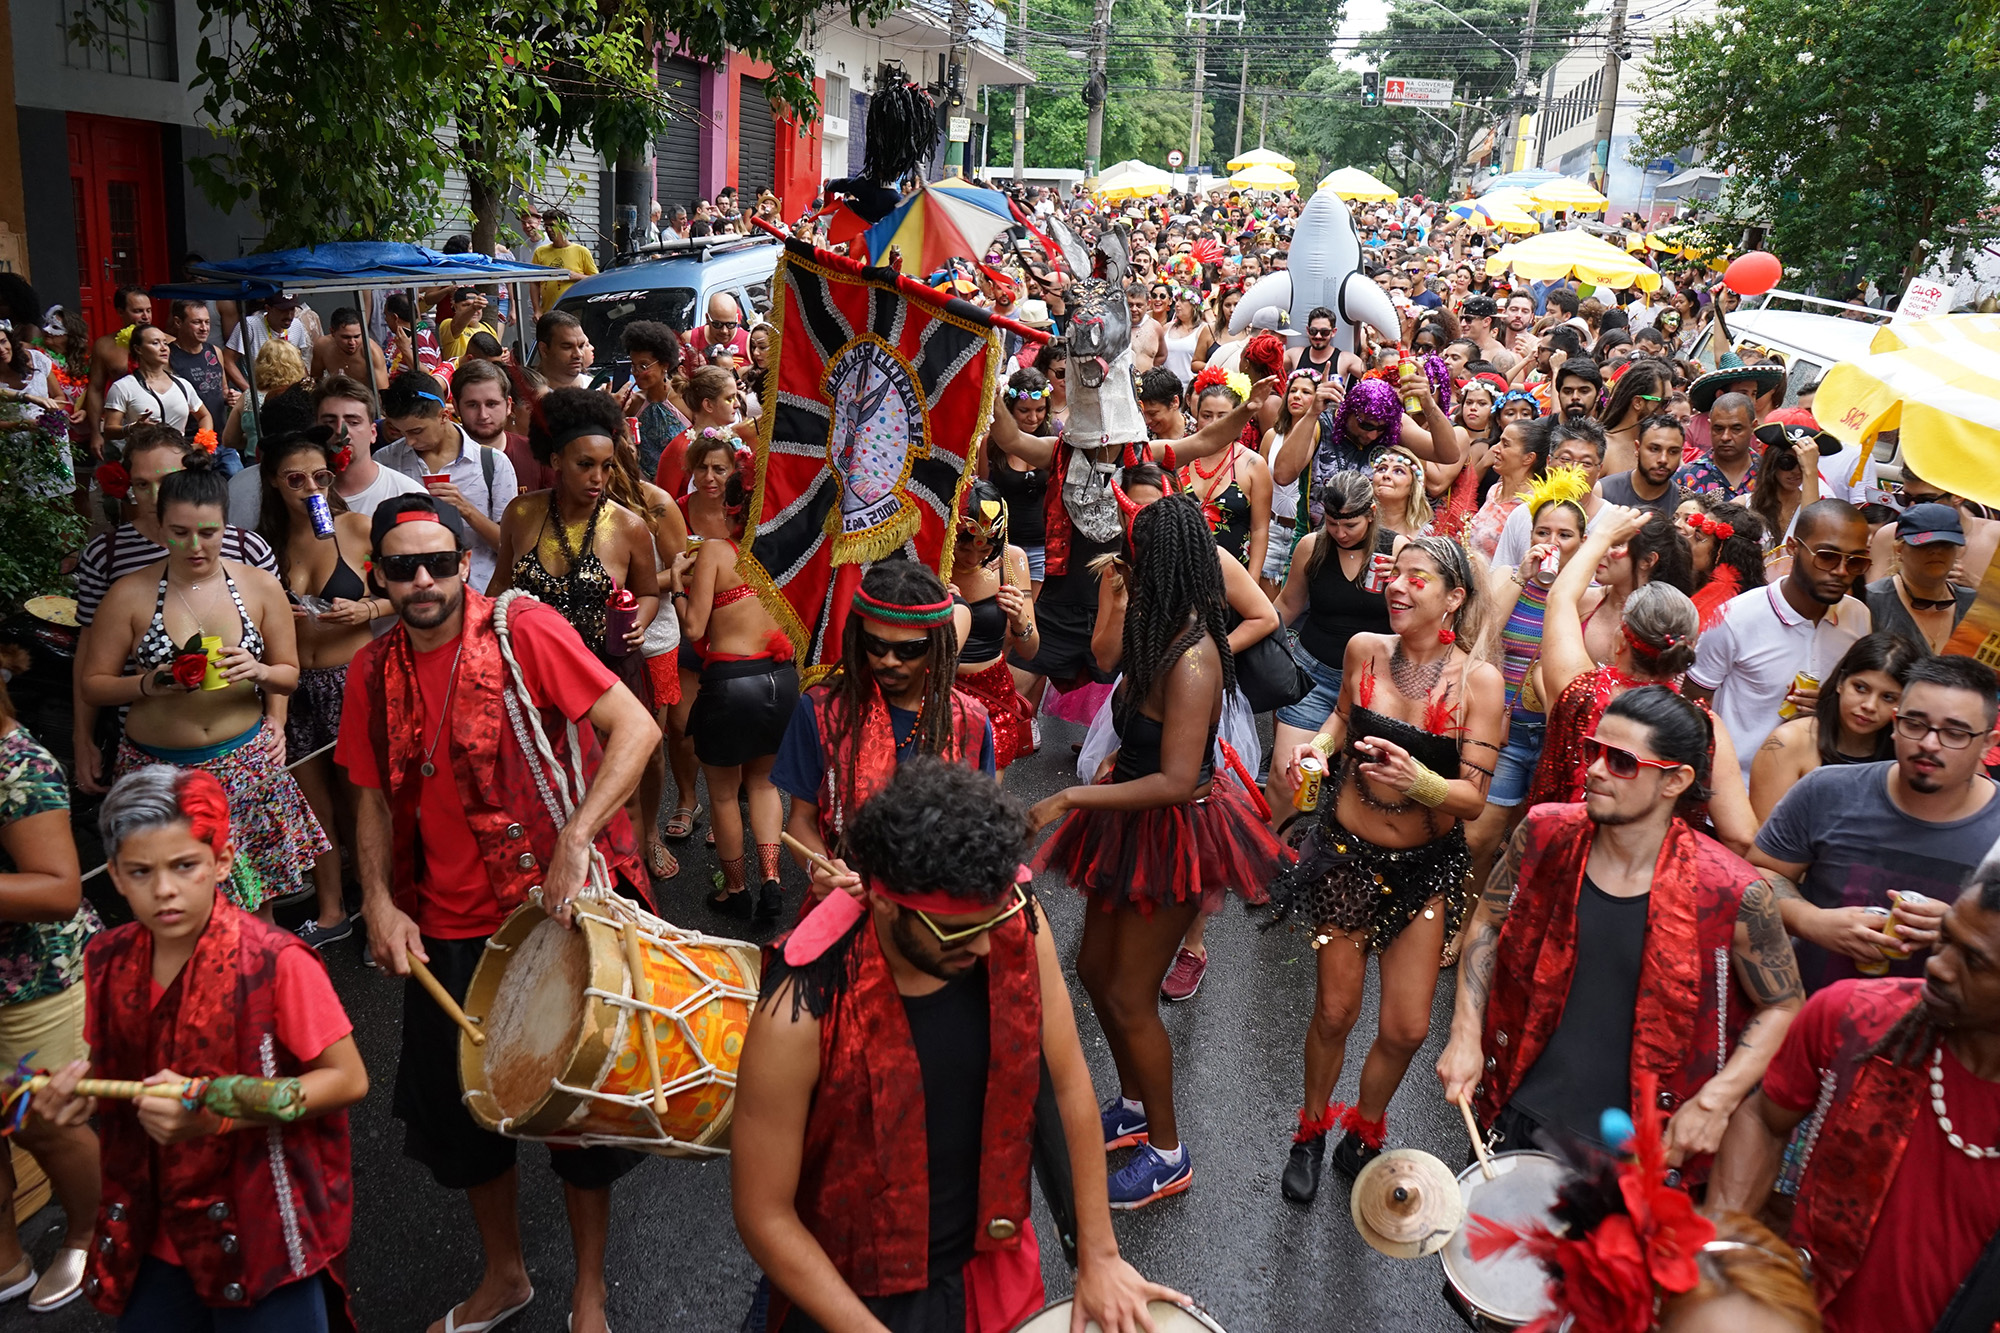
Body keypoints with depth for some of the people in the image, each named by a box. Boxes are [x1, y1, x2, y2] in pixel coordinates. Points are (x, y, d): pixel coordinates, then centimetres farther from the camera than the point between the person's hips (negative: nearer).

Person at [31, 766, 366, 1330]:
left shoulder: (274, 962, -20)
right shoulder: (109, 961, -2)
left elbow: (348, 1079, -18)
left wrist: (217, 1114, -26)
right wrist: (84, 1091, -7)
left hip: (261, 1234, -5)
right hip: (152, 1234, 5)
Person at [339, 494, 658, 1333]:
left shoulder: (524, 631, -13)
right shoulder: (374, 673, 3)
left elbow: (636, 727, -19)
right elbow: (376, 799, 12)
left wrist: (574, 840, -26)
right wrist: (379, 902, -2)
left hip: (554, 914, -5)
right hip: (446, 928, 5)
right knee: (460, 1113, 17)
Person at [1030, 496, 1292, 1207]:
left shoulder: (1191, 662, -28)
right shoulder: (1166, 634, 1)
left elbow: (1175, 782, -30)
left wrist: (1072, 798, -27)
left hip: (1174, 832, -9)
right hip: (1138, 825, 9)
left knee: (1129, 998, 3)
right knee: (1094, 968, 18)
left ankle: (1167, 1154, 23)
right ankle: (1134, 1107, 39)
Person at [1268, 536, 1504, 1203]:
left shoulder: (1479, 682, -15)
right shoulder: (1365, 649, -7)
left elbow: (1473, 798, -15)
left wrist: (1418, 780, -34)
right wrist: (1319, 743, -7)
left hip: (1427, 864, -1)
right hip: (1348, 849, 1)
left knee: (1406, 1029, 3)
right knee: (1334, 1013, 8)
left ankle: (1363, 1131, 33)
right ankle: (1313, 1127, 36)